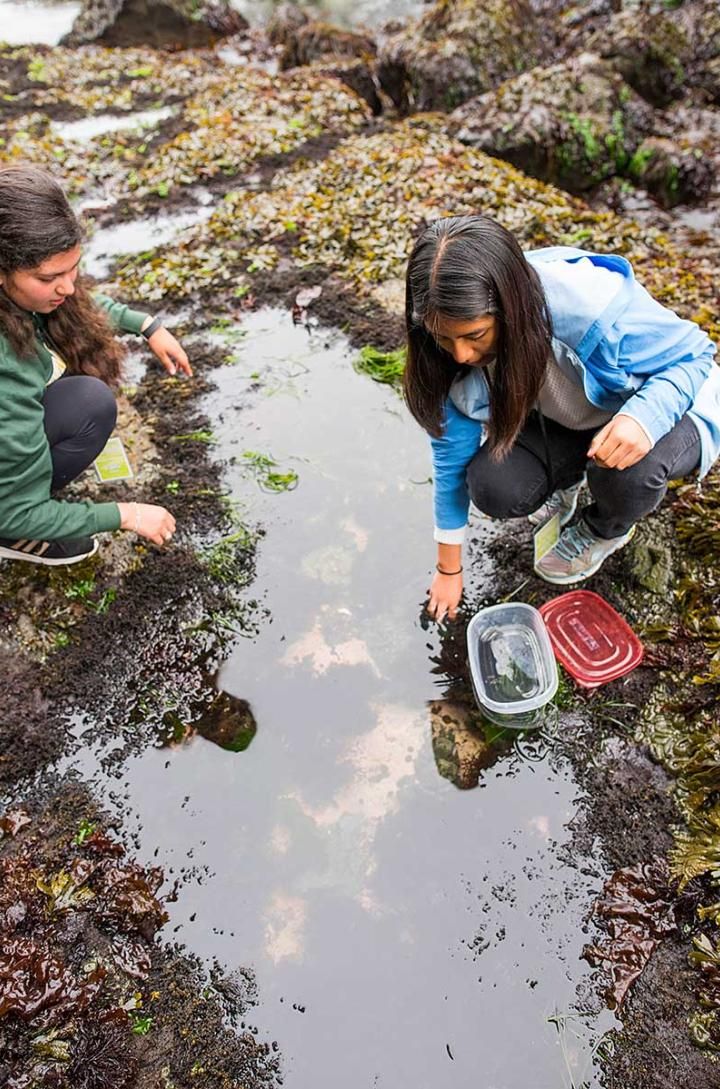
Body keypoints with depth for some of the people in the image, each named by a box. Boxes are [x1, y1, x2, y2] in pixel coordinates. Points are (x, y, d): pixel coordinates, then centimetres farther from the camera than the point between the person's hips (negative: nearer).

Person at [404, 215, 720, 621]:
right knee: (494, 487, -23)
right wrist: (449, 569, -6)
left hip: (665, 406, -3)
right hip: (563, 420, 3)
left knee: (628, 469, -36)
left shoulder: (592, 305, -37)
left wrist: (645, 417, -45)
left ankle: (606, 529, 3)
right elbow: (453, 453, -13)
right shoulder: (462, 335, -22)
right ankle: (567, 480, 14)